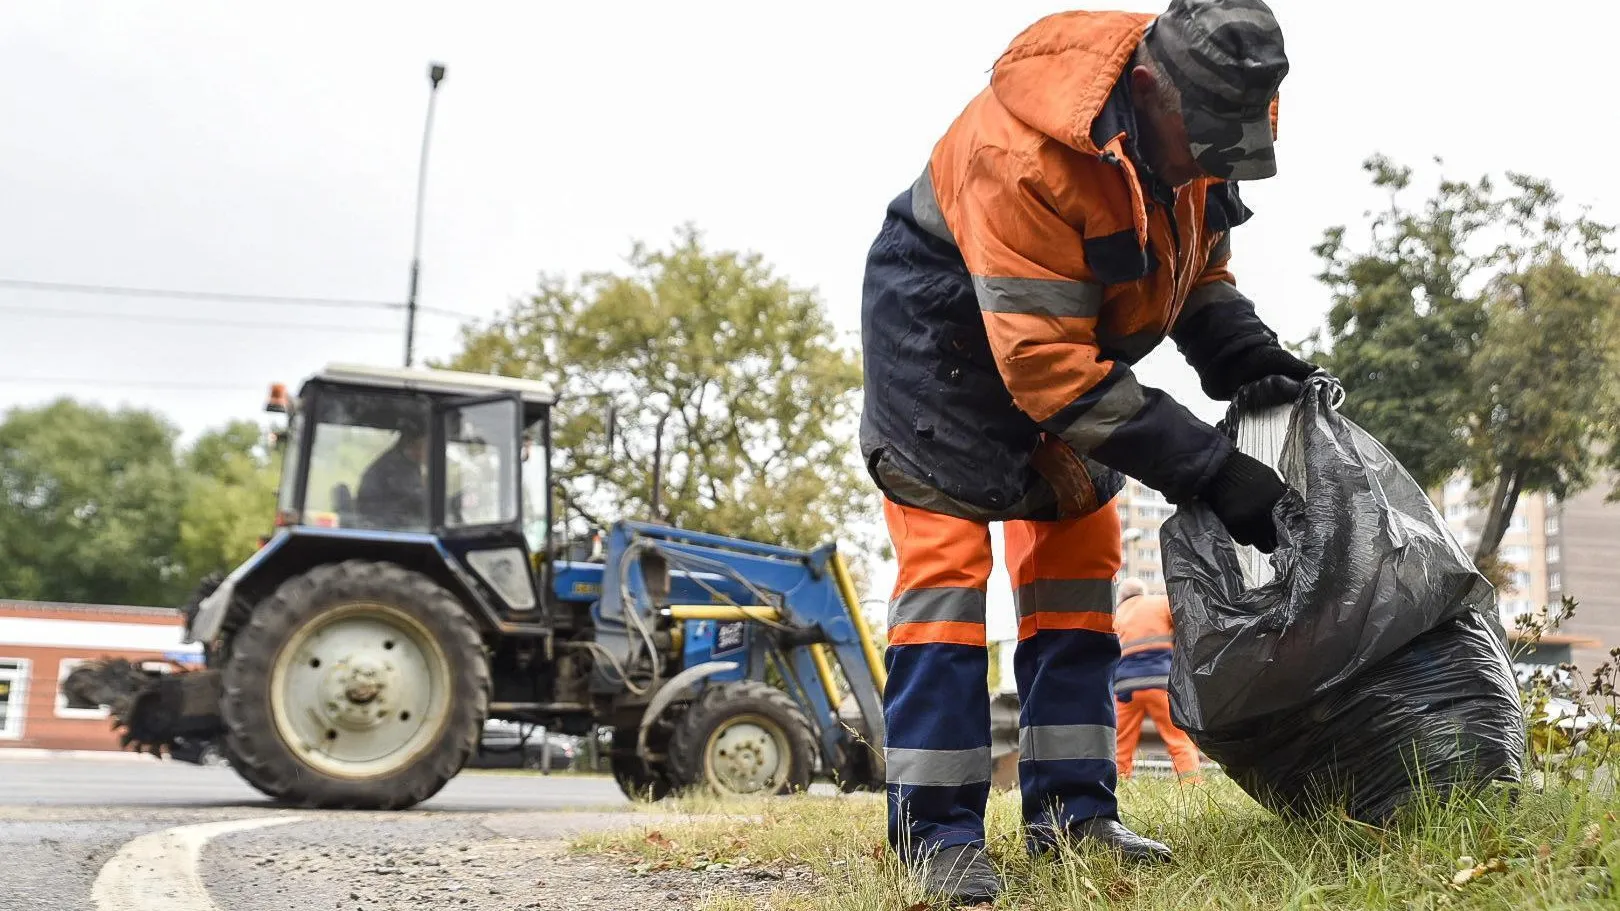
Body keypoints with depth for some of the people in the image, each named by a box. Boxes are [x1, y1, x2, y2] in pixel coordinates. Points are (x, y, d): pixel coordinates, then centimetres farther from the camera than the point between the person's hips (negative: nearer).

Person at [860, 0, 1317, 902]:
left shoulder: (1198, 123, -14)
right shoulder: (1024, 150, -38)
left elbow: (1196, 257, 3)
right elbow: (1049, 369, -38)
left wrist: (1246, 353, -17)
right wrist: (1209, 466, -38)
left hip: (1074, 323, 8)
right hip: (942, 321, -7)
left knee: (1079, 548, 4)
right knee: (947, 548, -14)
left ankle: (1072, 809, 10)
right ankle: (934, 828, -10)